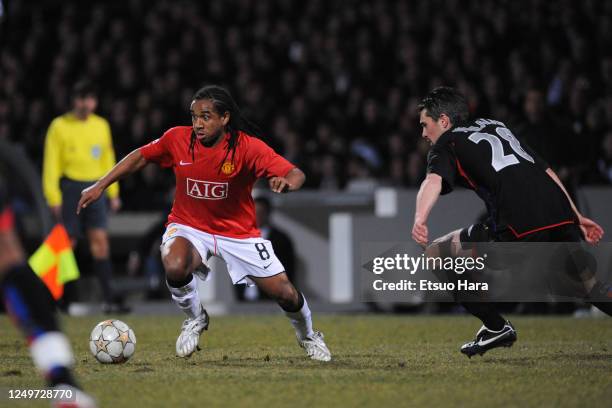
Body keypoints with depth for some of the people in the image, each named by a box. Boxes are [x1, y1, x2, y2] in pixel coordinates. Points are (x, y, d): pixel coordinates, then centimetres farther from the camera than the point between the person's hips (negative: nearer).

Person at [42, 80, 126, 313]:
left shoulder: (101, 126, 11)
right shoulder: (60, 126, -2)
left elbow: (108, 160, 19)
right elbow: (51, 163, -2)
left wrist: (113, 193, 15)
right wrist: (53, 197, -8)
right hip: (70, 187, -3)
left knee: (100, 239, -6)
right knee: (68, 241, -1)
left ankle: (109, 298, -10)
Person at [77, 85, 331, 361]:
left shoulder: (247, 147, -19)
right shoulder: (177, 139, -13)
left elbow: (296, 175, -24)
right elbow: (141, 157, 5)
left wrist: (286, 182, -49)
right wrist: (100, 186, 3)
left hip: (238, 232, 0)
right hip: (188, 227, 0)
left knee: (285, 293, -3)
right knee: (175, 267, -34)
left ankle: (308, 336, 34)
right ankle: (195, 319, 0)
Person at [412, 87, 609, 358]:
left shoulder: (446, 145, 10)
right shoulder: (496, 127, 30)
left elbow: (434, 180, -14)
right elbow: (546, 172, 30)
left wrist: (419, 220, -32)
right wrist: (576, 217, 34)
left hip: (518, 227, -7)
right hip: (561, 216, 7)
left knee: (437, 254, 7)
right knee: (586, 285, 28)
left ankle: (496, 328, 7)